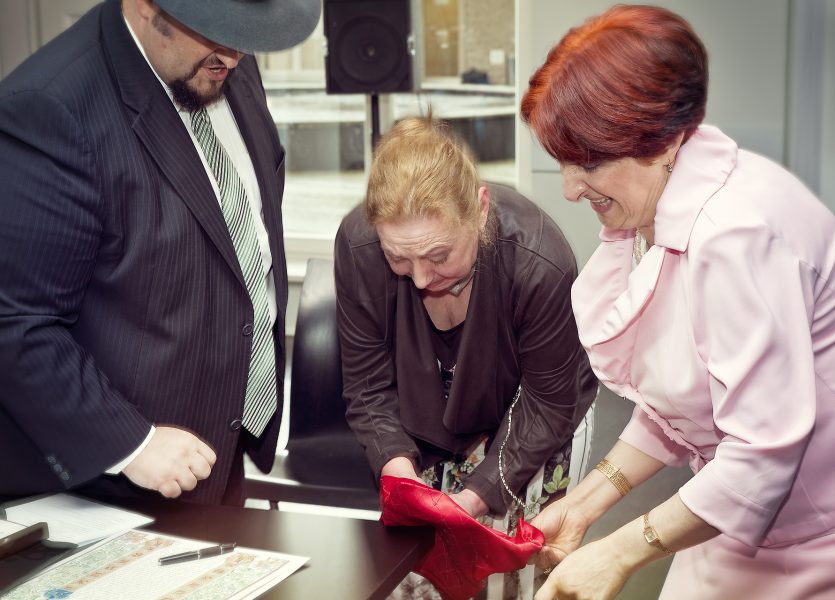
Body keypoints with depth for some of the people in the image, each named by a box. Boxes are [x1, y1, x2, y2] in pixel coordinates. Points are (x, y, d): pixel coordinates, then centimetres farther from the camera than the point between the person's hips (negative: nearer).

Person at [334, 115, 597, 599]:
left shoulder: (540, 264, -34)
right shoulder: (357, 244, -26)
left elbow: (546, 406, -20)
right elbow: (370, 388, -13)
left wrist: (476, 496, -27)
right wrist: (400, 471, -28)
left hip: (520, 440, -2)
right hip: (426, 440, 3)